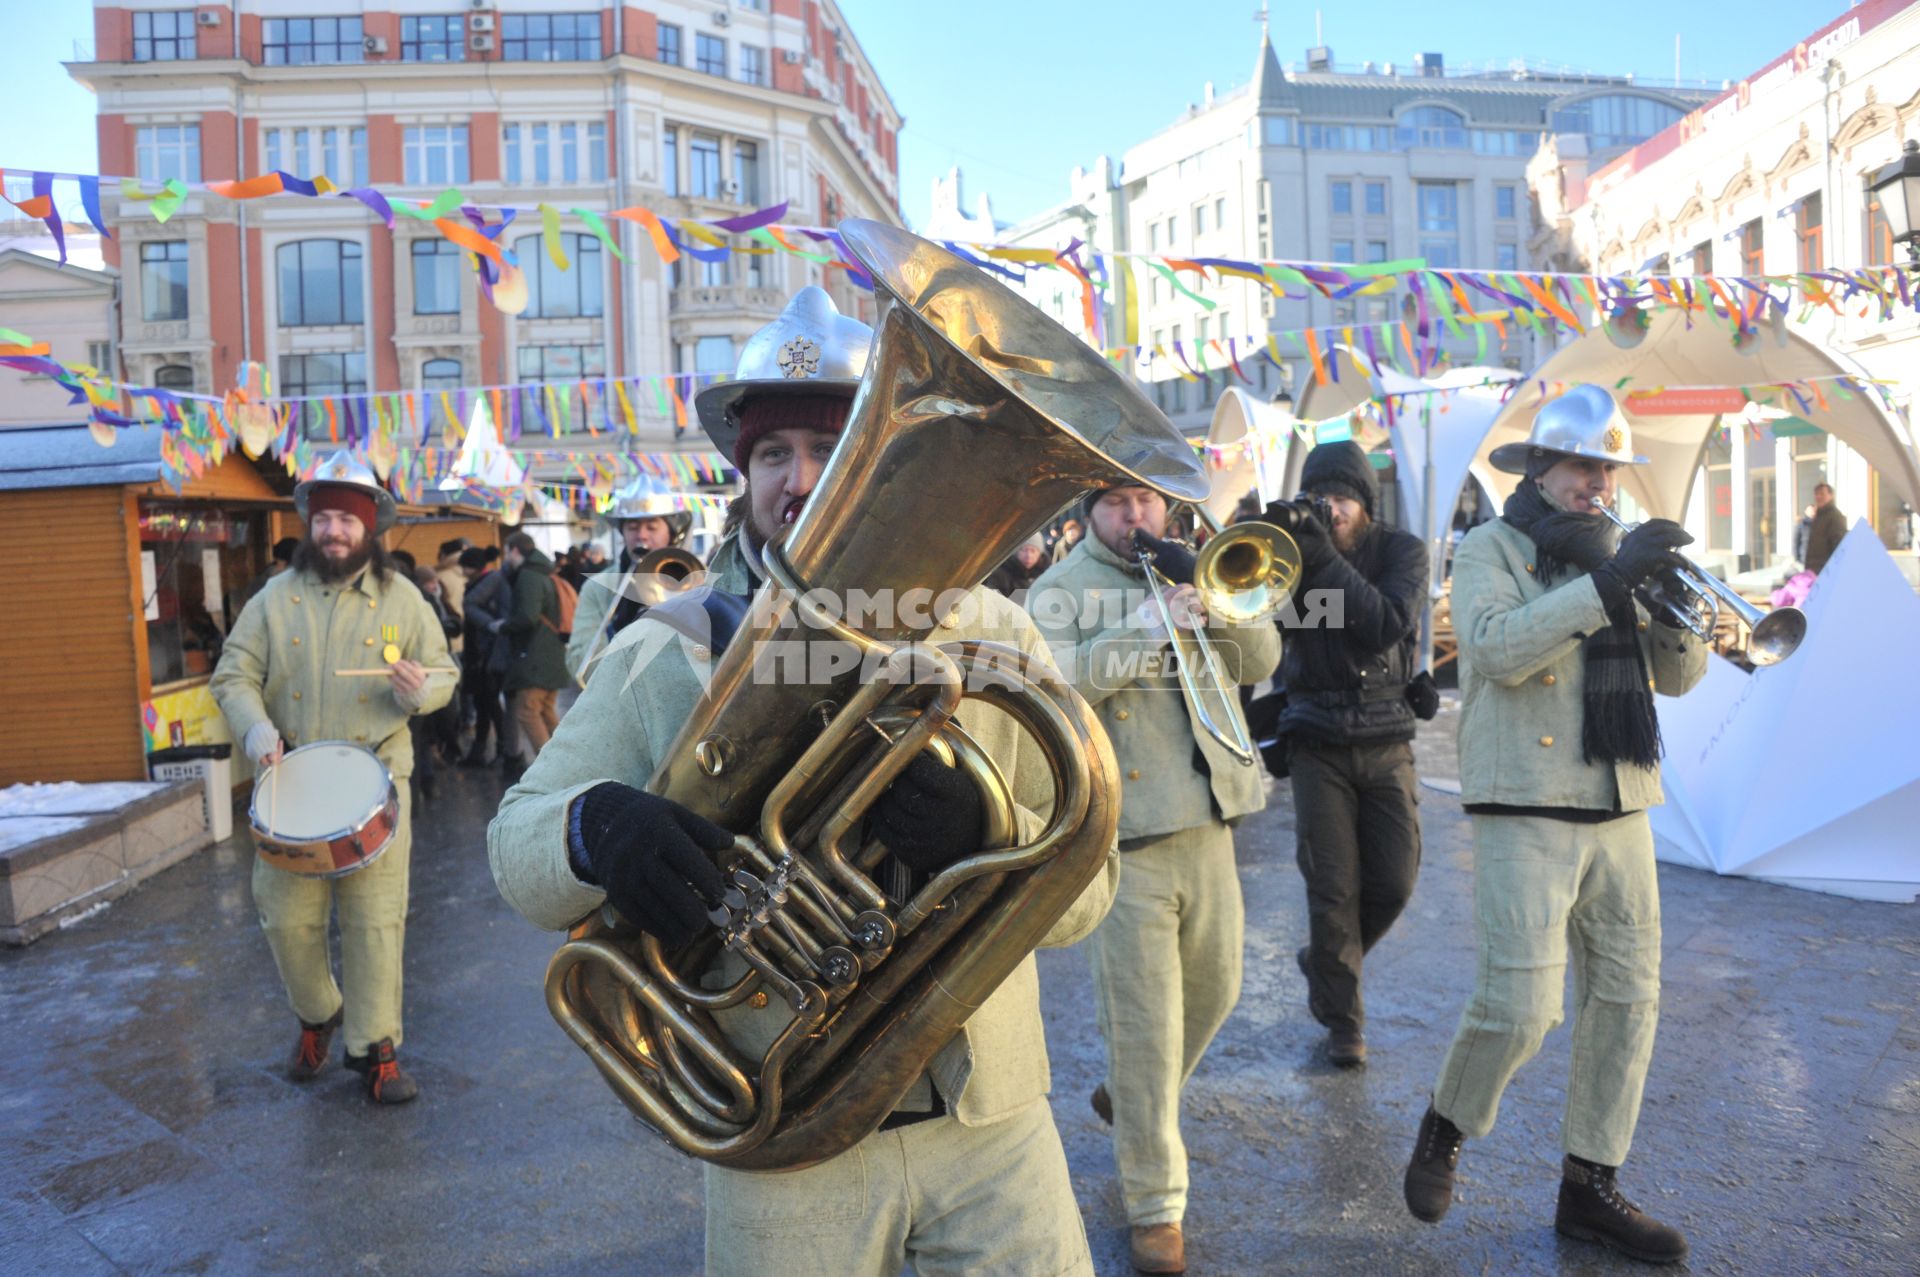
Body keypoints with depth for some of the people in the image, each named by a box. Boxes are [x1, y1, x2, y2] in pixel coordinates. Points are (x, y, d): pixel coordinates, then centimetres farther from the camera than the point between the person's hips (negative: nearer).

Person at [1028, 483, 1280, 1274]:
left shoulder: (1196, 573, 14)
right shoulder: (1060, 590, -2)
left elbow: (1260, 660, 5)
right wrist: (1145, 631, -27)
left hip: (1206, 820, 6)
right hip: (1122, 831, -5)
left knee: (1214, 990, 18)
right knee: (1146, 1022, -1)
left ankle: (1130, 1102, 44)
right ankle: (1154, 1204, 15)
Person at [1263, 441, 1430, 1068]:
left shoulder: (1401, 549, -3)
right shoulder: (1293, 549, -1)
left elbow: (1388, 626, -21)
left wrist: (1325, 559, -28)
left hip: (1386, 740, 1)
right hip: (1318, 740, -1)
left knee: (1395, 882, 4)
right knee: (1334, 889, 0)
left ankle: (1325, 963, 32)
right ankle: (1342, 1021, 15)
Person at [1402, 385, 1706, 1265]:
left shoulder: (1612, 552, 17)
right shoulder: (1490, 550, 0)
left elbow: (1679, 676, 12)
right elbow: (1500, 649, -20)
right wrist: (1609, 580, -22)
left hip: (1619, 809, 7)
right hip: (1526, 807, -6)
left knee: (1626, 1001, 8)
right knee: (1520, 1003, -12)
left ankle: (1589, 1190, 22)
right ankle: (1445, 1128, 16)